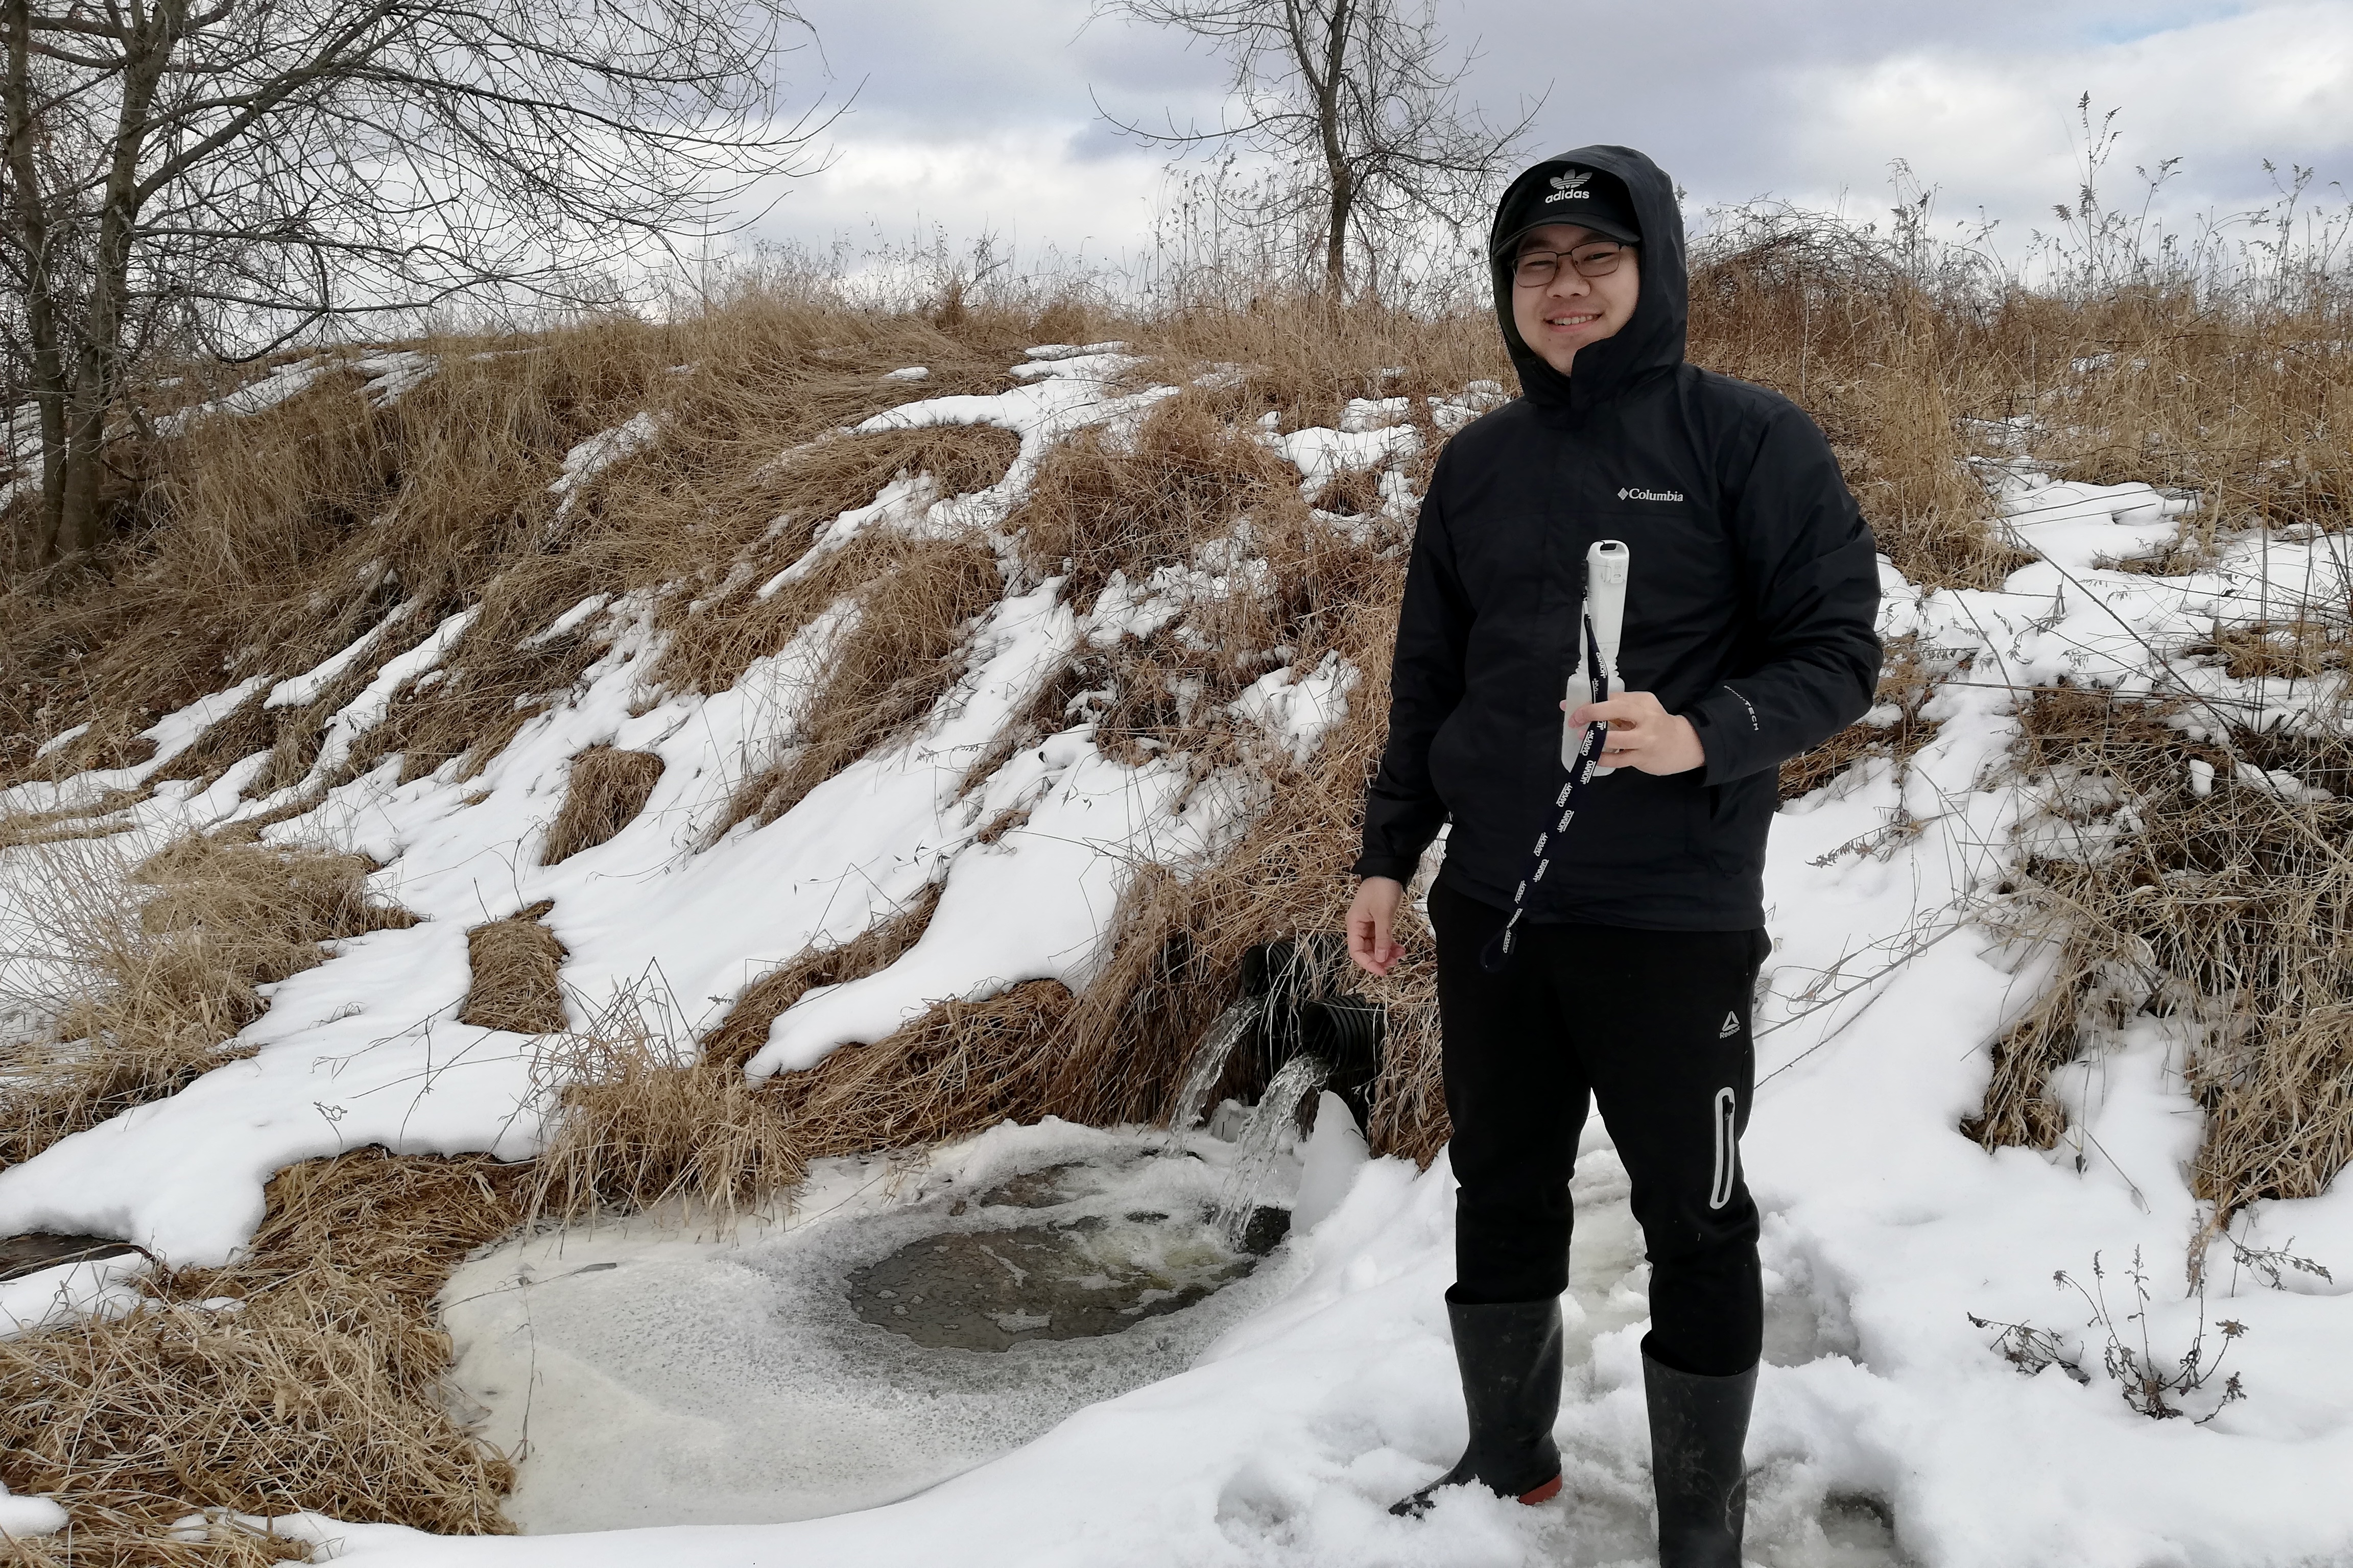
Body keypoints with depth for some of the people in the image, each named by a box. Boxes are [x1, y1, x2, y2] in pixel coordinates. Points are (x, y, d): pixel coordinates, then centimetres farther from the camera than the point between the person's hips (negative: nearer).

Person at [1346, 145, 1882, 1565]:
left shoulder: (1748, 439, -6)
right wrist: (1388, 856, 10)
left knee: (1694, 1225, 7)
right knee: (1502, 1195, 17)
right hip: (1489, 907, 5)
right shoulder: (1479, 463, 8)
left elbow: (1838, 650, -8)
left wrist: (1704, 736, -26)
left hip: (1674, 918, -4)